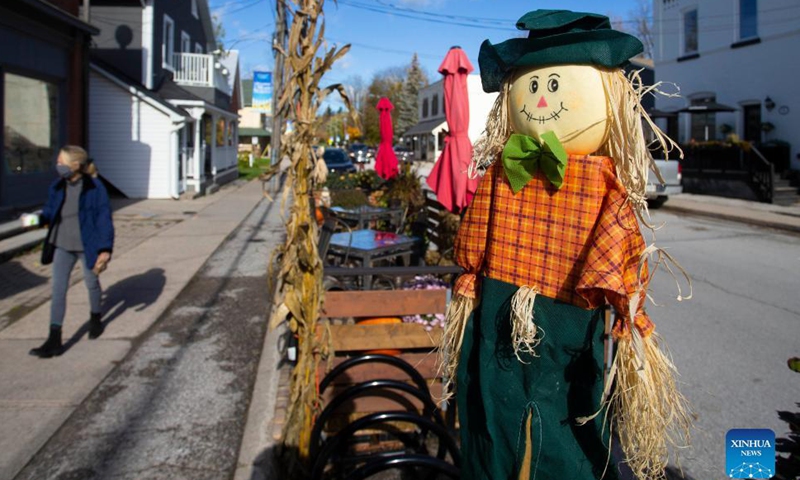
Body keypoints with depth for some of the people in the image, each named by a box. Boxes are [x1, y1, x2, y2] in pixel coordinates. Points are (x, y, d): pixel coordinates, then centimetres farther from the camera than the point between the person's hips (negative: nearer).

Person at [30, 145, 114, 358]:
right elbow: (50, 211, 10)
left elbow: (104, 218, -14)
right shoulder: (57, 187, -2)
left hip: (86, 245, -4)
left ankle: (96, 319, 44)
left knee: (91, 283, 17)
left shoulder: (94, 187, -15)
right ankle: (54, 340, 2)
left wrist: (105, 249, -19)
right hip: (62, 246, 4)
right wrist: (39, 219, -14)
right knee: (58, 289, -1)